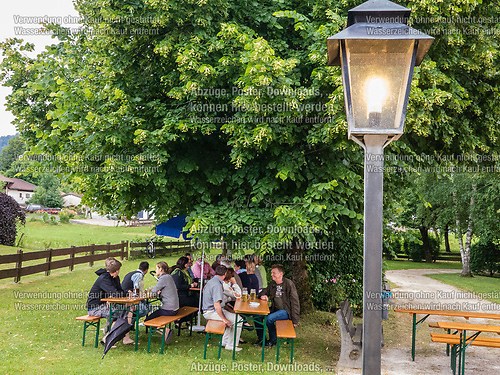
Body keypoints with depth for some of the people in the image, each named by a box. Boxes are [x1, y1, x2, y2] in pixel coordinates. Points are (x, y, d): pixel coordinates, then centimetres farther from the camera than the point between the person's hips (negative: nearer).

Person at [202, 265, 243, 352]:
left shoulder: (211, 281, 9)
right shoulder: (217, 285, -23)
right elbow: (217, 305, -28)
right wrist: (224, 319, -22)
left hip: (208, 310, 11)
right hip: (211, 312, -11)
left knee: (232, 318, 24)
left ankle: (225, 341, 24)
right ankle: (231, 345, -3)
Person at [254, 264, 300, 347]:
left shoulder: (289, 284, -14)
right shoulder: (272, 284, 8)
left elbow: (295, 302, -15)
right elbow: (263, 293, 22)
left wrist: (295, 320, -18)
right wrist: (263, 296, -6)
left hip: (286, 311, -7)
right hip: (275, 309, 7)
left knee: (269, 318, -29)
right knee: (258, 315, -12)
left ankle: (273, 340, -6)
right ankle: (260, 338, 4)